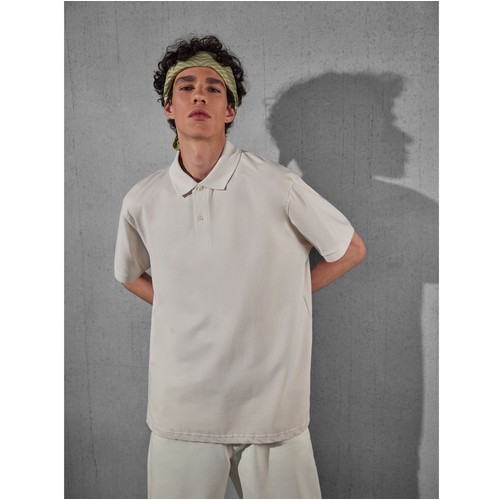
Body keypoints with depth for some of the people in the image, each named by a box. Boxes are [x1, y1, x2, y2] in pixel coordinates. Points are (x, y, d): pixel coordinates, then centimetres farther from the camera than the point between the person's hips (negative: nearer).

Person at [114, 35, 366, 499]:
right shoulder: (141, 201, -2)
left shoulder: (276, 185, -11)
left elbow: (351, 250, 2)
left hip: (272, 406, -1)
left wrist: (282, 297, -1)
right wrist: (185, 308, 4)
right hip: (180, 412, 2)